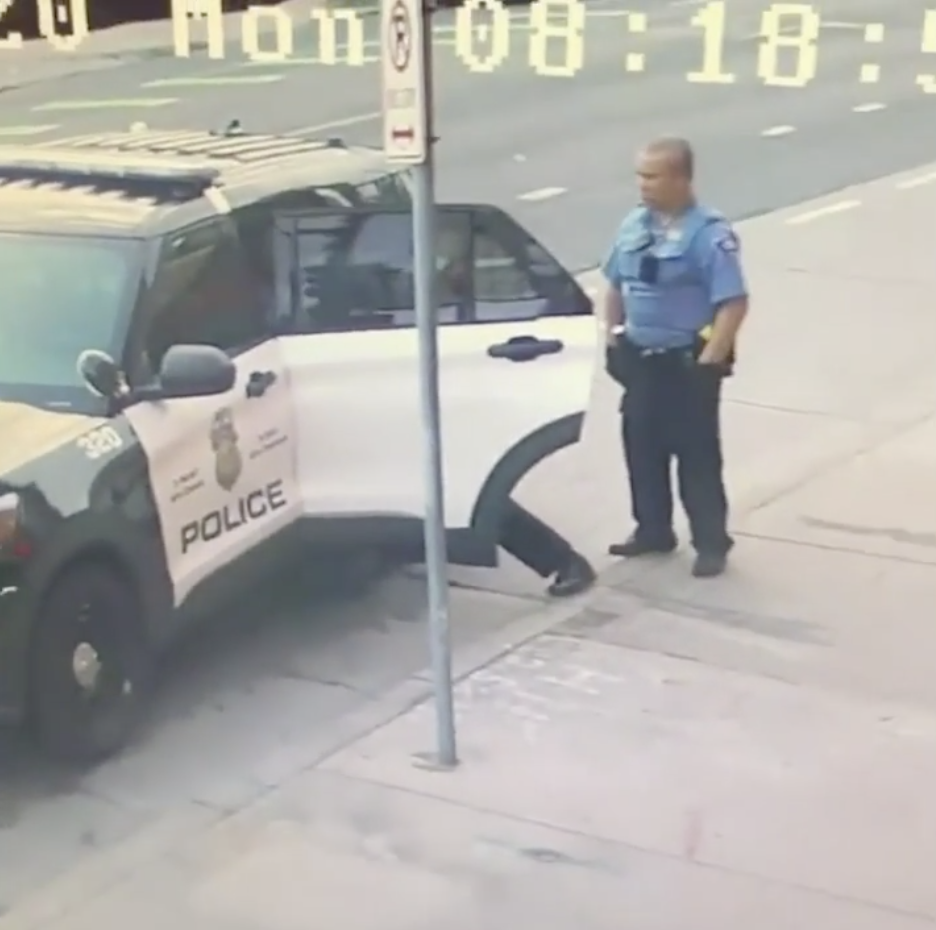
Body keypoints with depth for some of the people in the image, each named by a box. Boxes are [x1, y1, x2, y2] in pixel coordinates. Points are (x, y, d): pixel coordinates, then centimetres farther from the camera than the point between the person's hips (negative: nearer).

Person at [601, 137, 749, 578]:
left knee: (697, 455, 1)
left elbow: (733, 303, -20)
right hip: (639, 358, 7)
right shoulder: (634, 225, 5)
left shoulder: (708, 234, -17)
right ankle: (652, 530, 30)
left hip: (686, 361, -7)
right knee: (641, 446, 14)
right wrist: (613, 340, 12)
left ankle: (712, 544, 12)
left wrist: (709, 363, -21)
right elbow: (616, 285, 17)